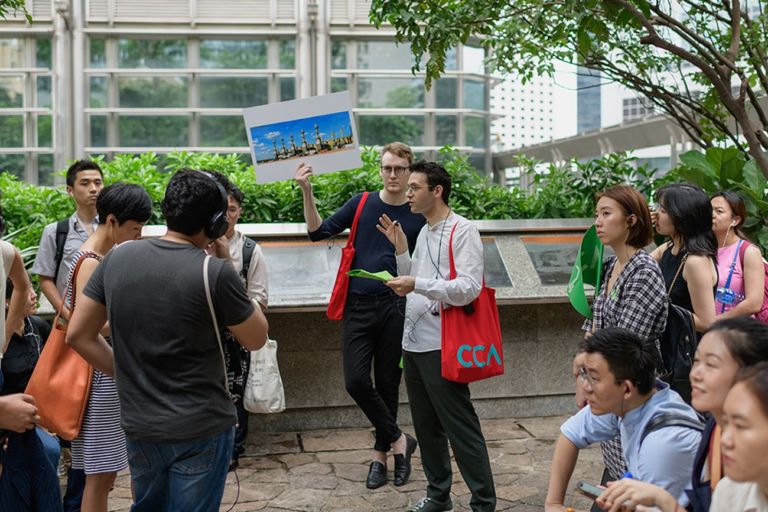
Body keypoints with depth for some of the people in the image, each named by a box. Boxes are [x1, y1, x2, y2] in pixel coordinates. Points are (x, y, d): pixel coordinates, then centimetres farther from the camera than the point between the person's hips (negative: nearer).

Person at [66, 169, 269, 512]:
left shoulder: (117, 257, -2)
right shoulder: (214, 272, -18)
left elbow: (78, 335, 3)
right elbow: (257, 339, -4)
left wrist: (126, 375, 10)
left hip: (138, 426, 5)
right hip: (200, 429, -5)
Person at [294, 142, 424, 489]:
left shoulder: (419, 215, 1)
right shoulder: (361, 204, 5)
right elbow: (319, 232, 5)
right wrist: (307, 192, -6)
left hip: (395, 307, -1)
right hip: (358, 305, 1)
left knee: (387, 384, 7)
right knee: (356, 381, -8)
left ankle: (381, 453, 24)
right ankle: (398, 440, 11)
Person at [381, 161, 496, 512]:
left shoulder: (463, 231, -10)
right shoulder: (424, 232, 15)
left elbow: (469, 288, -19)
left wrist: (417, 284, -23)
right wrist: (400, 249, 10)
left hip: (441, 345, -8)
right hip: (414, 342, 8)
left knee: (460, 428, -2)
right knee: (426, 426, 16)